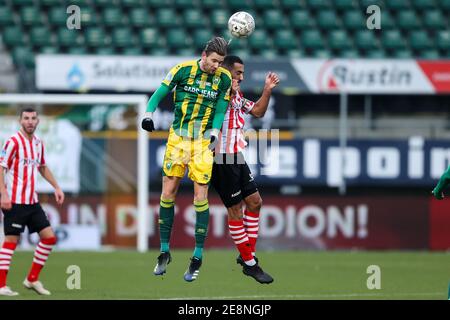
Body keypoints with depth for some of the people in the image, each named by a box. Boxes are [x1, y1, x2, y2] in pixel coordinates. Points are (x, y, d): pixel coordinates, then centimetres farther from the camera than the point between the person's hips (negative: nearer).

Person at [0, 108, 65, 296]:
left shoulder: (38, 143, 12)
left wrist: (56, 187, 21)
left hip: (32, 201, 7)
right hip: (15, 202, -7)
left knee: (49, 237, 4)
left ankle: (32, 279, 14)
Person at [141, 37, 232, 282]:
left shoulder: (224, 78, -1)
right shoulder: (183, 69, -5)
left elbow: (220, 110, 2)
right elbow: (160, 93, -1)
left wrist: (215, 132, -15)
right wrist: (148, 113, -18)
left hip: (203, 141, 0)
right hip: (178, 138, 0)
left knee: (200, 196, -7)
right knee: (167, 193, -1)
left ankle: (198, 257, 0)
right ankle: (164, 251, 12)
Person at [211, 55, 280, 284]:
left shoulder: (236, 94, 14)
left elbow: (257, 111, 25)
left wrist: (267, 90, 14)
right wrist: (228, 92, -31)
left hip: (237, 158, 9)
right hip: (223, 160, -9)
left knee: (254, 202, 11)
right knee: (235, 211, -2)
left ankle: (248, 254, 22)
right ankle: (249, 264, 6)